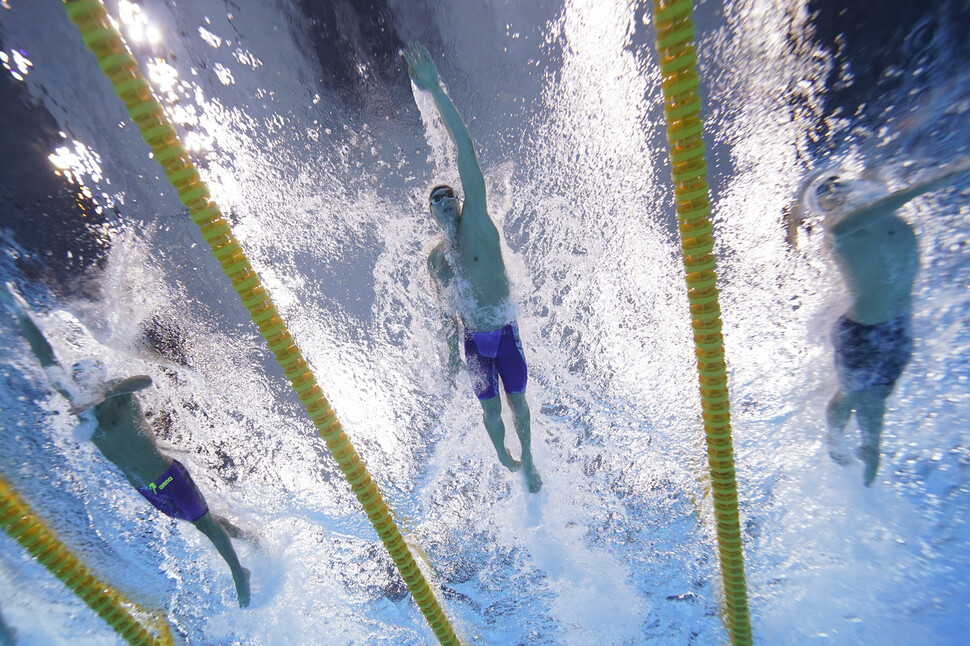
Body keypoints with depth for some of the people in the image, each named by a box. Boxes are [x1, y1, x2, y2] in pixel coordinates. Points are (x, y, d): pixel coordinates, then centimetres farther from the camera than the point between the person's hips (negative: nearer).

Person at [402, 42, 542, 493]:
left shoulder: (476, 221, -11)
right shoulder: (434, 259, 1)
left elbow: (466, 153, -22)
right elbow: (447, 309, 11)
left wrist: (435, 91, -27)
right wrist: (451, 352, 11)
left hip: (505, 333, -2)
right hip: (474, 342, 3)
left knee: (517, 401, 12)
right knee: (491, 410, 13)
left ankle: (527, 460, 38)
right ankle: (503, 456, 44)